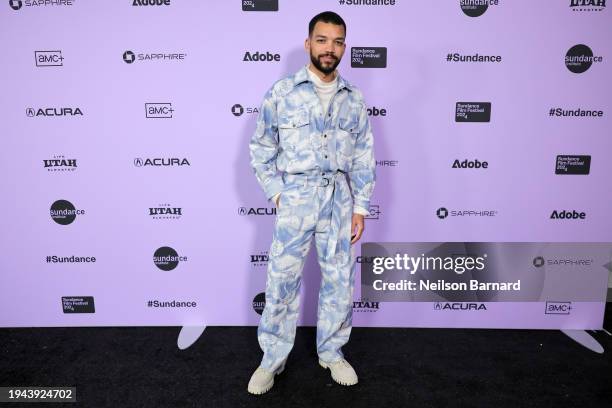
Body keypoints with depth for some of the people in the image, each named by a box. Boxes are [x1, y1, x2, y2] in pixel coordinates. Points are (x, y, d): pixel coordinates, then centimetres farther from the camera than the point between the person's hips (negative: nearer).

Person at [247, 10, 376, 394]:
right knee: (282, 282, 4)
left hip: (340, 201, 3)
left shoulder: (354, 99, 7)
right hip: (295, 199, -2)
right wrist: (277, 192, -5)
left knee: (340, 282, 11)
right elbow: (261, 149, 3)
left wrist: (360, 207, 3)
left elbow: (364, 158, 8)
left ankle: (332, 352, 31)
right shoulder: (282, 92, -1)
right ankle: (273, 359, 23)